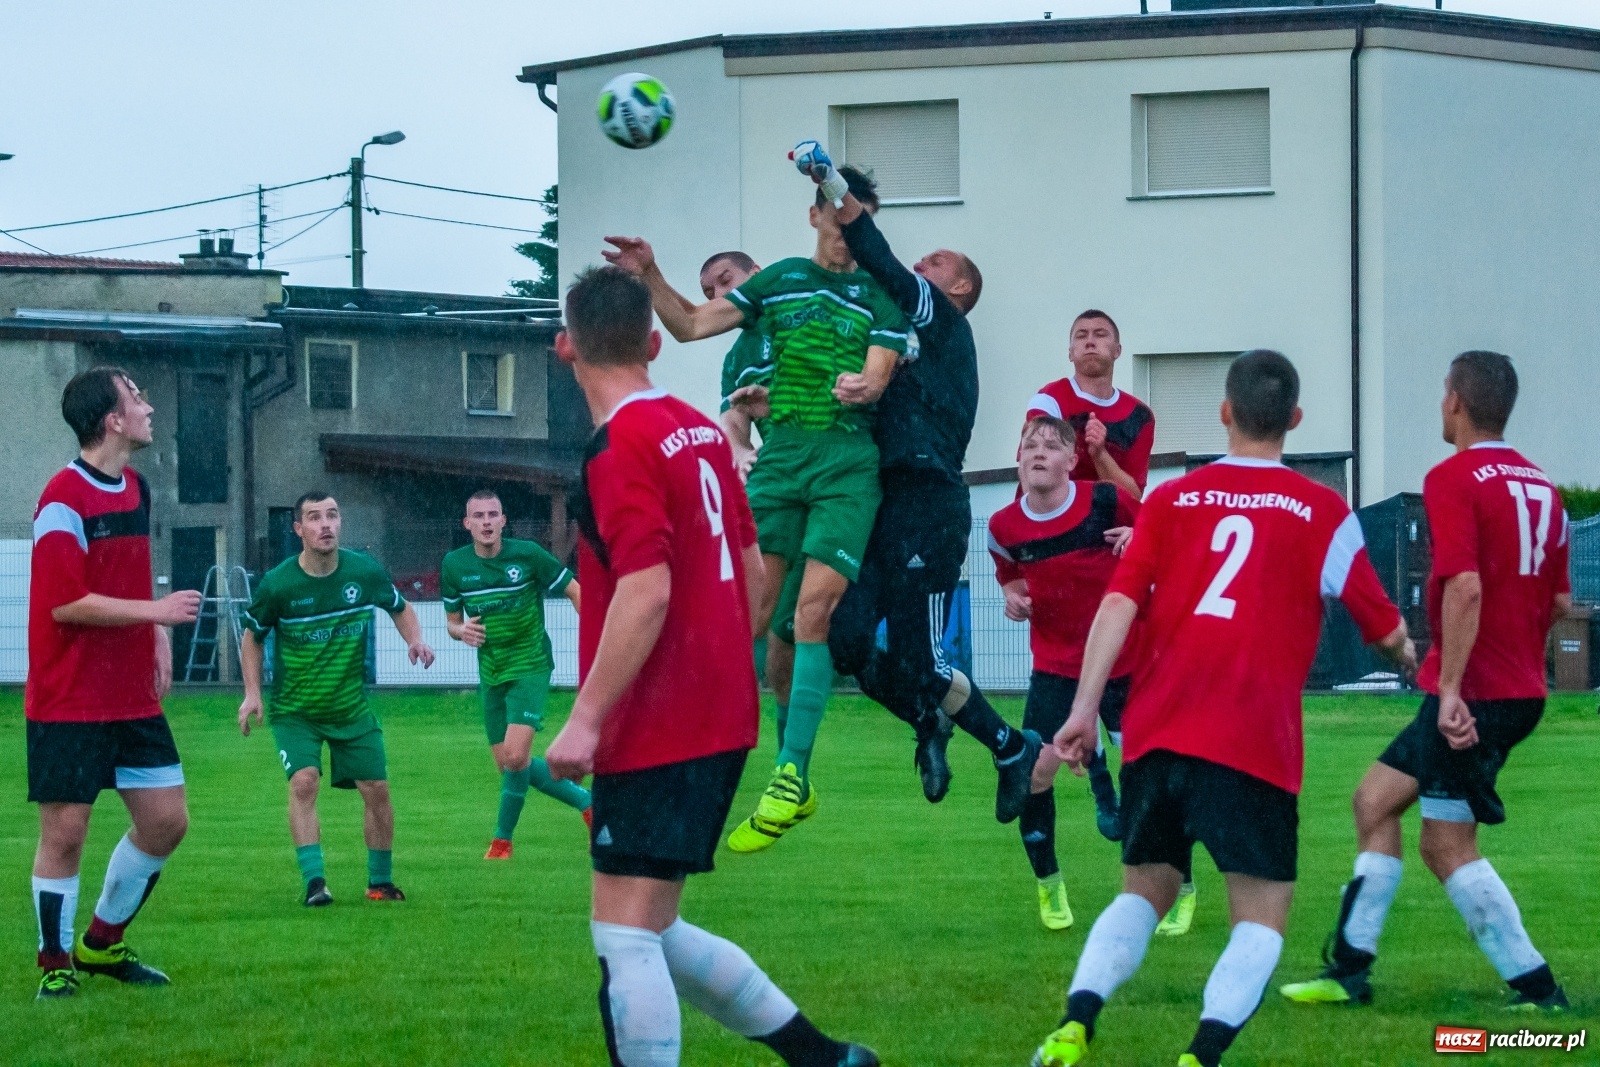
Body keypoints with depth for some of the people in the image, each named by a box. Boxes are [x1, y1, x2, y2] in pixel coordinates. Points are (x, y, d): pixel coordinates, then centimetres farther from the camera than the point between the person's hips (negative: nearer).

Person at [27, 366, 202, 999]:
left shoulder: (136, 489, 12)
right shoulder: (64, 499, -15)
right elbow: (66, 603, -20)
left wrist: (158, 638, 11)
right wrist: (157, 611, -18)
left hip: (133, 697, 8)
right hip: (69, 702, -8)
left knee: (166, 820, 6)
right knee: (65, 831, -4)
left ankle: (102, 943, 23)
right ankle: (56, 963, 11)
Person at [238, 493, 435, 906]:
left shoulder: (365, 572, -9)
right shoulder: (278, 585, -14)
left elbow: (401, 608, 11)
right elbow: (252, 636, 3)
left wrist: (415, 640, -9)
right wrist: (253, 694, -5)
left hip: (352, 707, 2)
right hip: (295, 711, -2)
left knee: (376, 789, 0)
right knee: (304, 781, -22)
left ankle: (381, 881, 18)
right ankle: (314, 882, -21)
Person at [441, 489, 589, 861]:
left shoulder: (527, 554, -12)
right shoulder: (454, 565, -2)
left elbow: (575, 592, -3)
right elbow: (452, 621, 10)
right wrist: (461, 630, -14)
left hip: (529, 666, -5)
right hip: (490, 673, 5)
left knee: (515, 756, -18)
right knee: (508, 764, 6)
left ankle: (502, 839, 1)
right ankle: (586, 800, 26)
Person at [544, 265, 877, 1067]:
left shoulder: (620, 446, -14)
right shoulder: (700, 431, 11)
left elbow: (646, 591, -22)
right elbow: (750, 570, 18)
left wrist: (586, 719, -21)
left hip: (656, 732, -9)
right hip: (721, 718, 9)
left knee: (625, 936, -7)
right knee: (653, 932, 16)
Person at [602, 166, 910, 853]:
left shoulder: (881, 297, 8)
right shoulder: (779, 280, 15)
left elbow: (878, 374, -4)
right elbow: (691, 325, 16)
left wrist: (860, 388, -28)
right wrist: (650, 278, 1)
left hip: (848, 461, -3)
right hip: (780, 454, 3)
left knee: (813, 609, -14)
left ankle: (791, 778, -13)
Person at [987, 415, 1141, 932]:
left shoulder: (1108, 502, -14)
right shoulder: (1004, 527, -6)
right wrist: (1014, 597, -6)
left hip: (1125, 664, -2)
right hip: (1055, 667, 2)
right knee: (1037, 771, -8)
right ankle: (1048, 886, 14)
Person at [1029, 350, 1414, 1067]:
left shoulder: (1171, 499, 10)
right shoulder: (1323, 513, 4)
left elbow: (1118, 605, 0)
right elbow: (1384, 628, 11)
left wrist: (1085, 710, -2)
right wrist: (1407, 657, 33)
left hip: (1154, 734, 3)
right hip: (1255, 742, -3)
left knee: (1143, 893, 18)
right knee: (1263, 917, 4)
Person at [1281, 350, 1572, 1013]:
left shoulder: (1453, 479, -13)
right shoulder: (1540, 484, 11)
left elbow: (1465, 586, -25)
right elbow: (1560, 601, 15)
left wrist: (1452, 689, -26)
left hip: (1471, 693, -9)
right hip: (1521, 689, 9)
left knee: (1448, 846, -3)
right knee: (1376, 801, 15)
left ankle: (1534, 986, -3)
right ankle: (1349, 969, 17)